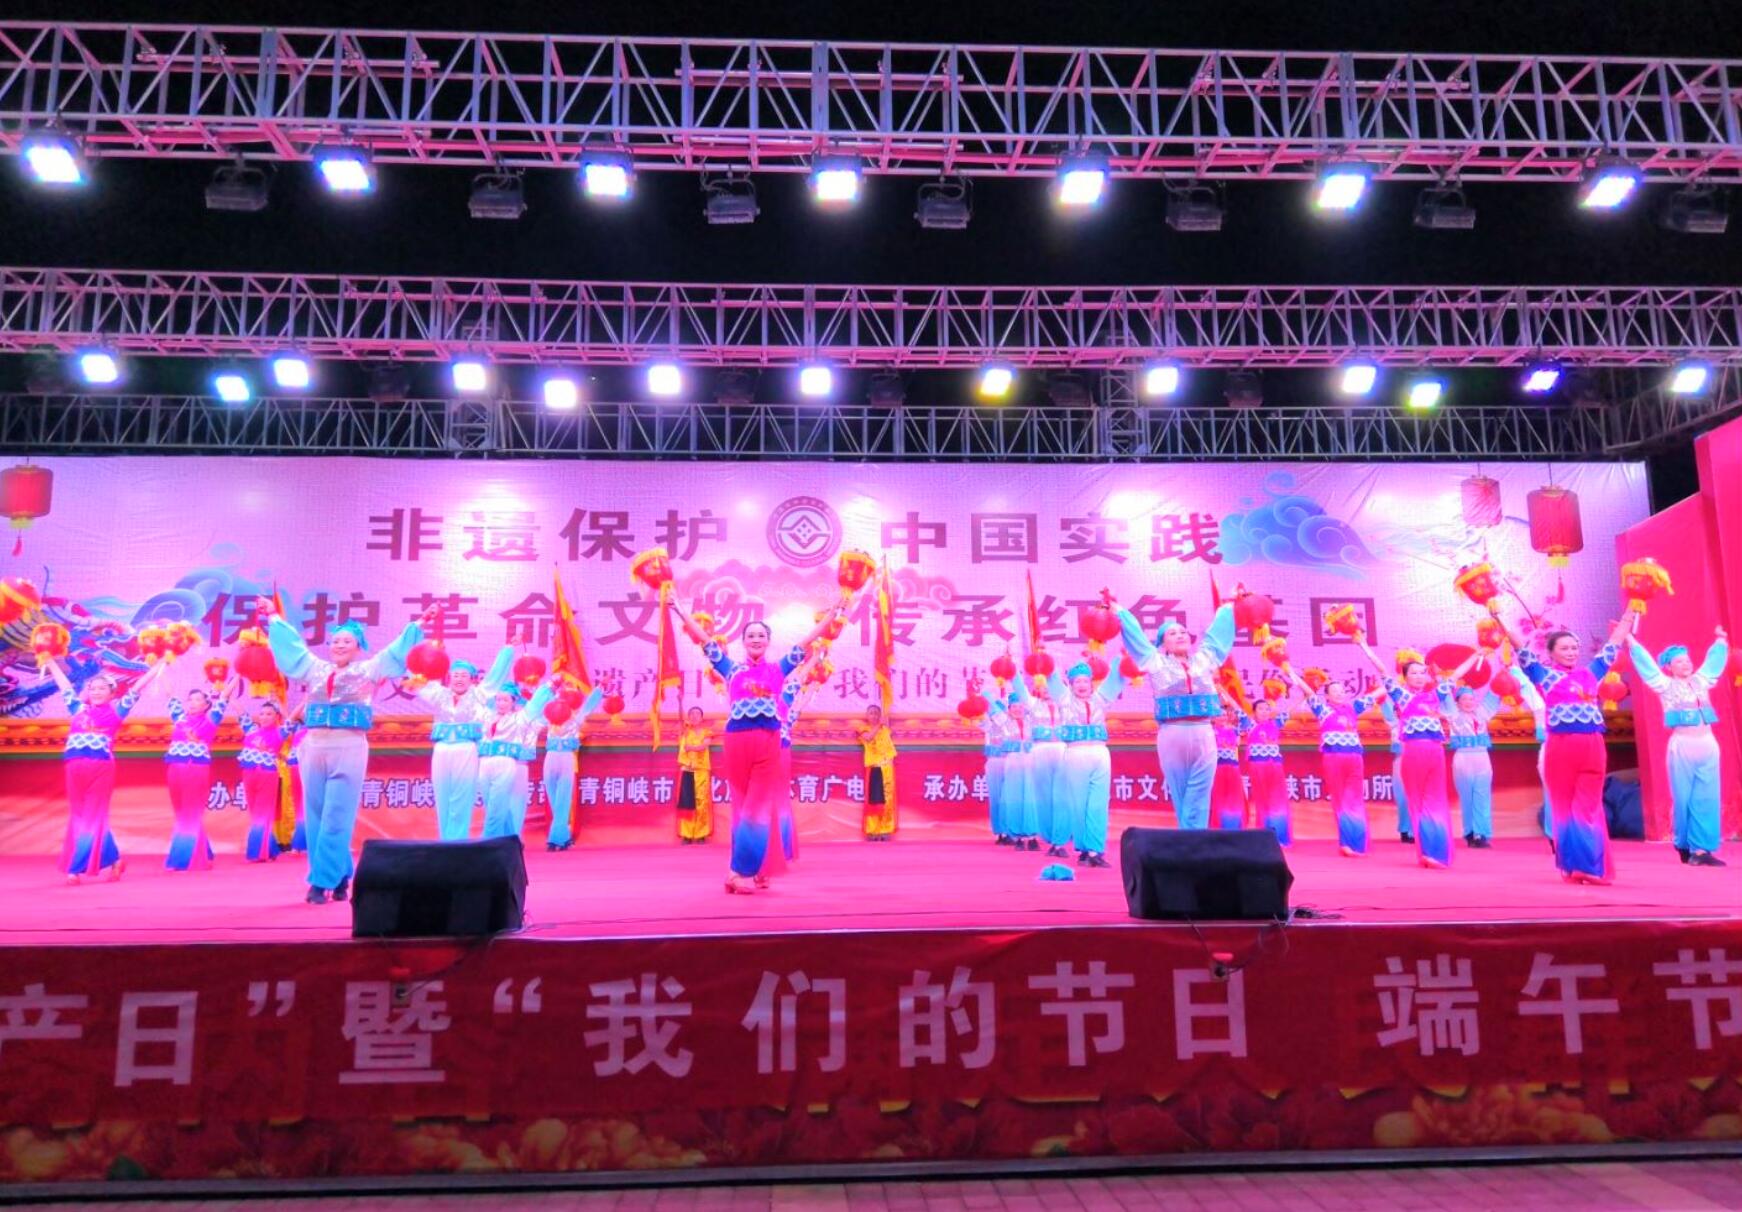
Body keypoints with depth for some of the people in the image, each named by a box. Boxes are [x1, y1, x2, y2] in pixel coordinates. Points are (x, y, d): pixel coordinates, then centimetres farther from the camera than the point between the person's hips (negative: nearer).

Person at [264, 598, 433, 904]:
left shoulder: (368, 671, 7)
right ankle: (339, 876, 15)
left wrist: (419, 624, 4)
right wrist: (274, 617, 33)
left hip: (349, 750, -4)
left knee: (336, 820, -5)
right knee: (316, 817, 5)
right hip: (314, 748, 4)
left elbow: (397, 650, 8)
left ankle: (322, 880, -1)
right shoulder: (316, 669, 16)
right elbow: (292, 644, 26)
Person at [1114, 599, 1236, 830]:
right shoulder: (1156, 662, 7)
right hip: (1172, 736, -2)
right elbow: (1134, 632, 15)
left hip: (1204, 735, 2)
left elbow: (1218, 631, 24)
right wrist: (1117, 609, 22)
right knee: (1180, 797, 1)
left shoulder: (1204, 658, 13)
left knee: (1198, 798, -1)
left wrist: (1228, 605, 34)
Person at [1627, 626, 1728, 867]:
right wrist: (1630, 641, -4)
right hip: (1682, 747, -4)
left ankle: (1702, 848, 0)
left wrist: (1721, 641, 37)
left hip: (1708, 745, 4)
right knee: (1685, 798, -1)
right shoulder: (1666, 685, 2)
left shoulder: (1701, 681, 14)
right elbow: (1645, 663, -1)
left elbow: (1714, 661, 27)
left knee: (1708, 799, 0)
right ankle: (1686, 846, 11)